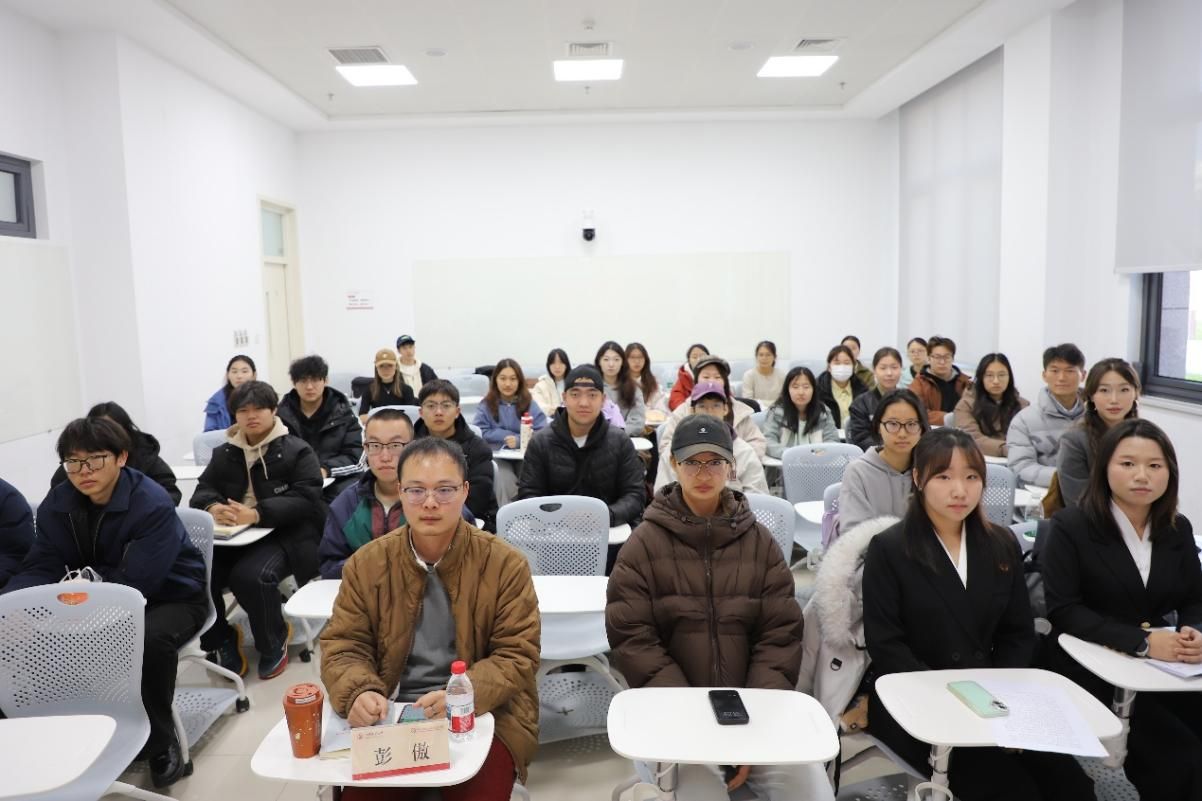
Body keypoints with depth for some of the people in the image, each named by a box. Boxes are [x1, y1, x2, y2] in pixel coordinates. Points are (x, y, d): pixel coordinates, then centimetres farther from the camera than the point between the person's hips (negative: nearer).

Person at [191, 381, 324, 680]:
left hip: (283, 536, -5)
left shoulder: (298, 451, 0)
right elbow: (202, 491, 10)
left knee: (251, 576, -33)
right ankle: (220, 641, 6)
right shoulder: (224, 453, 18)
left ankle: (274, 641, -2)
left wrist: (256, 514, -27)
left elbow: (304, 500, -12)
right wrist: (213, 508, -17)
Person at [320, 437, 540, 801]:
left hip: (483, 715, -1)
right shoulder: (366, 563, 1)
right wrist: (358, 693, -20)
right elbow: (342, 644, 3)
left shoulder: (505, 564, -7)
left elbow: (517, 654, -8)